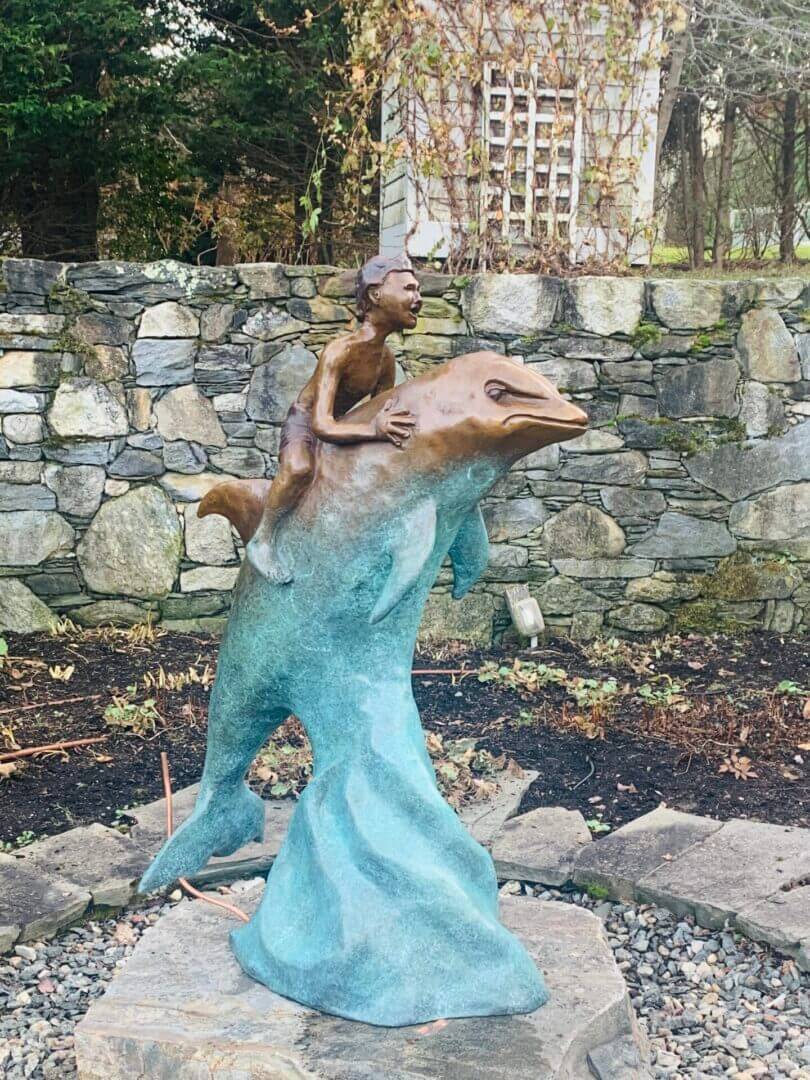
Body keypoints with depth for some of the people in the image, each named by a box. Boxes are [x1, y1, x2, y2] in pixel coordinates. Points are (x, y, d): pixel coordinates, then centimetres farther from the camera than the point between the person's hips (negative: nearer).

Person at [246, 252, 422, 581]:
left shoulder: (387, 359, -7)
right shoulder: (339, 351, -32)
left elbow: (384, 412, 4)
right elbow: (321, 424, -40)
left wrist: (388, 424, -18)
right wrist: (373, 429, -53)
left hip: (338, 425, 8)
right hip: (302, 422, -8)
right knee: (299, 468, -40)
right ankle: (262, 539, -19)